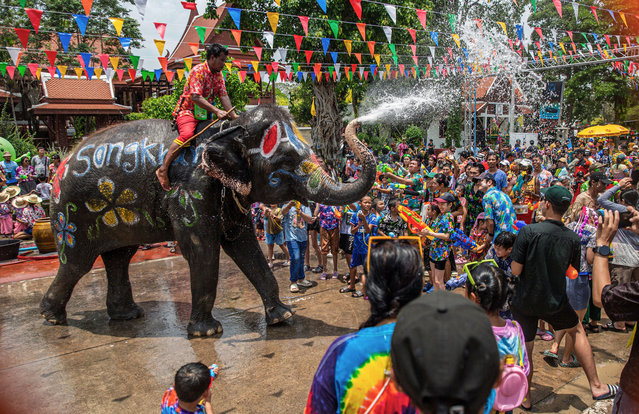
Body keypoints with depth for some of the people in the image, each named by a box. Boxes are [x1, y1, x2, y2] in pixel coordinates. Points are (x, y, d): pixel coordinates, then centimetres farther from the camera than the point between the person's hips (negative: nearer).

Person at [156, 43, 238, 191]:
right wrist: (216, 111, -31)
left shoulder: (218, 74, 11)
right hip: (187, 111, -8)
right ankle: (163, 169, -29)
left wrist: (233, 116, -10)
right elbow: (195, 97, -24)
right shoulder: (198, 71, -13)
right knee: (187, 135, -33)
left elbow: (224, 96, 4)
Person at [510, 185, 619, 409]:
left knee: (526, 348, 13)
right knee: (577, 331, 28)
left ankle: (525, 398, 28)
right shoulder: (572, 238, -7)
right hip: (555, 302, 3)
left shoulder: (528, 231, -21)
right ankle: (596, 386, 36)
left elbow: (516, 271, -18)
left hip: (524, 302, -2)